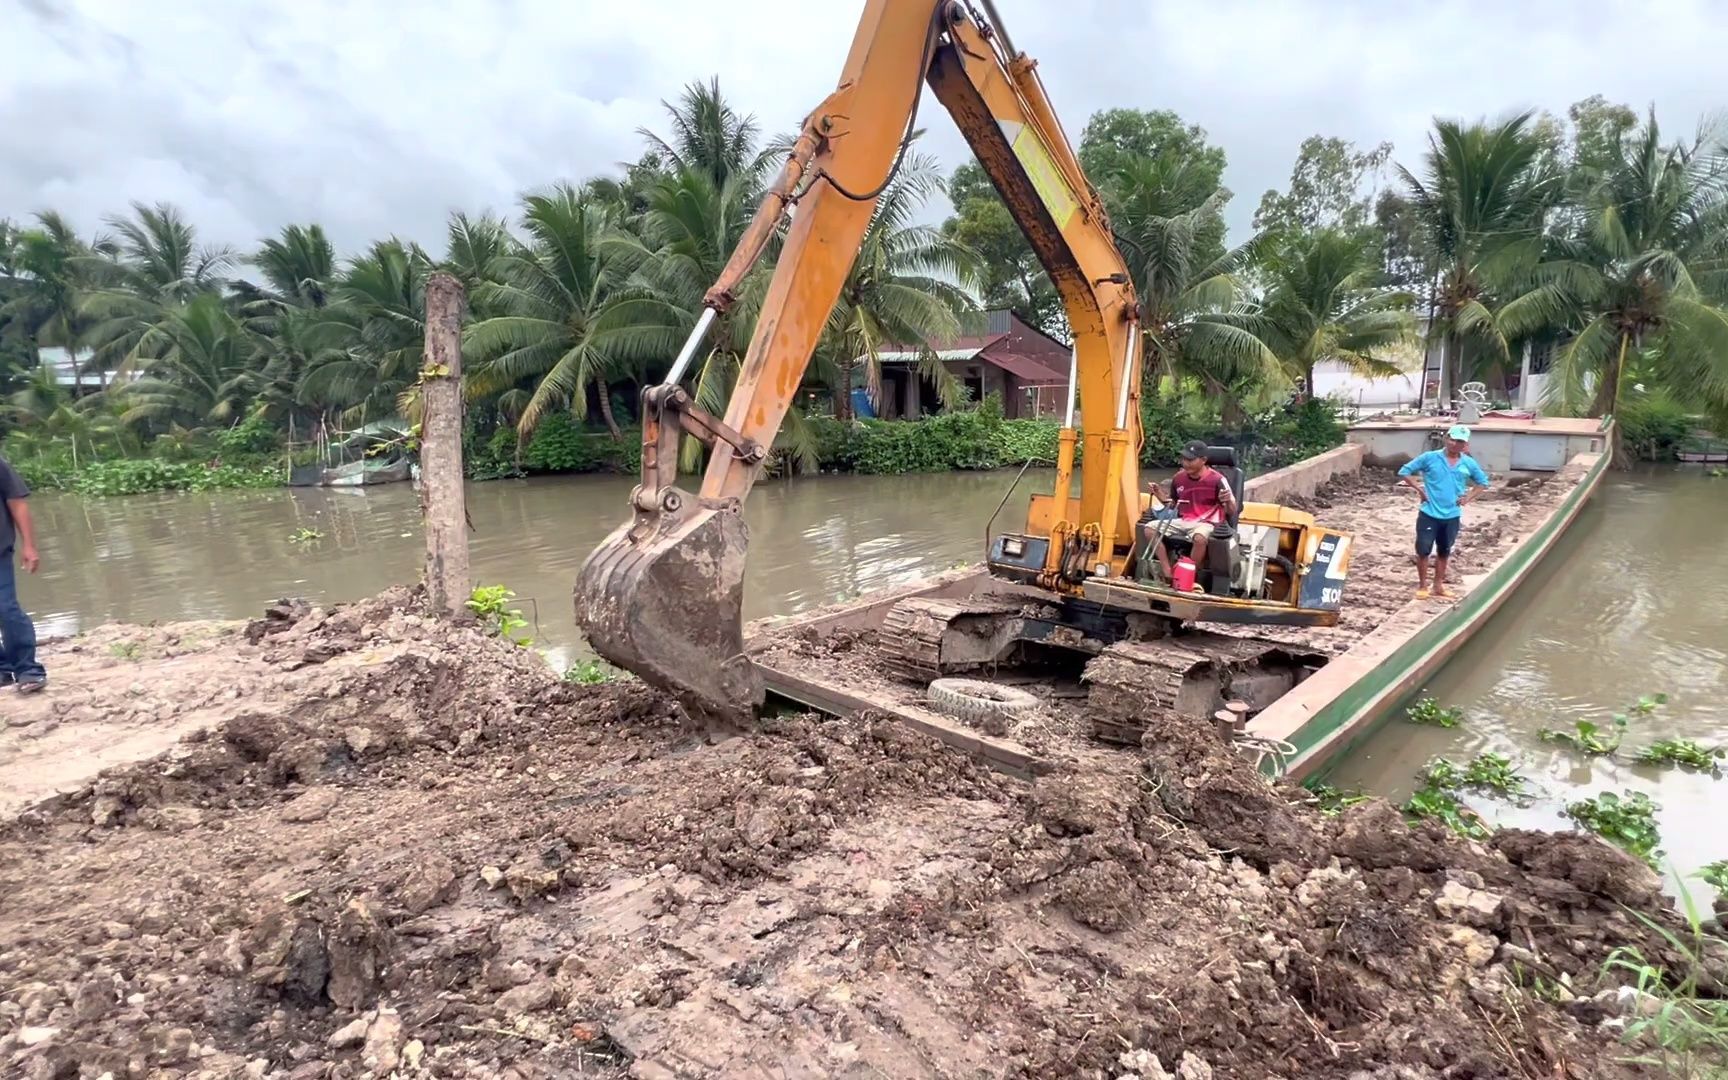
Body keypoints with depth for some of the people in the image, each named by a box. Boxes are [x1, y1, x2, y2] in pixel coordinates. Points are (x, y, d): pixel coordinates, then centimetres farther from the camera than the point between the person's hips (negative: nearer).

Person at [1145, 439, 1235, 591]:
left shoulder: (1217, 479, -12)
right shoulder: (1178, 478, 3)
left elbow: (1232, 511, -9)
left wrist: (1229, 501, -31)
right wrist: (1159, 494, 1)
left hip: (1205, 523, -6)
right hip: (1183, 521, 6)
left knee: (1199, 538, -41)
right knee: (1150, 528, -15)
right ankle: (1168, 573, -16)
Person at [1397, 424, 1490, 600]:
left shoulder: (1469, 464, 1)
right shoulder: (1429, 458, -8)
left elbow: (1483, 482, 16)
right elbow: (1405, 472, -3)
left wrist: (1469, 497, 2)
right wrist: (1420, 489, -10)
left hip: (1452, 516, 3)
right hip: (1429, 514, -3)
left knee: (1444, 552, 14)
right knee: (1423, 550, -2)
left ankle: (1439, 585, 26)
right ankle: (1422, 585, 12)